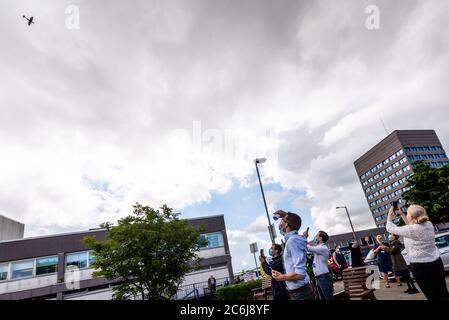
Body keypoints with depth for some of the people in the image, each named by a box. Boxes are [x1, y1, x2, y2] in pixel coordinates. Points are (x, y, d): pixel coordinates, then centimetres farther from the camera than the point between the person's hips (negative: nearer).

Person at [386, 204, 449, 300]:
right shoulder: (428, 224, 0)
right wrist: (401, 214, 18)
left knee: (433, 295, 5)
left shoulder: (411, 230, -23)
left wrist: (390, 216, 5)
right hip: (437, 262, 7)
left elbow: (390, 228, -10)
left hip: (421, 266, -7)